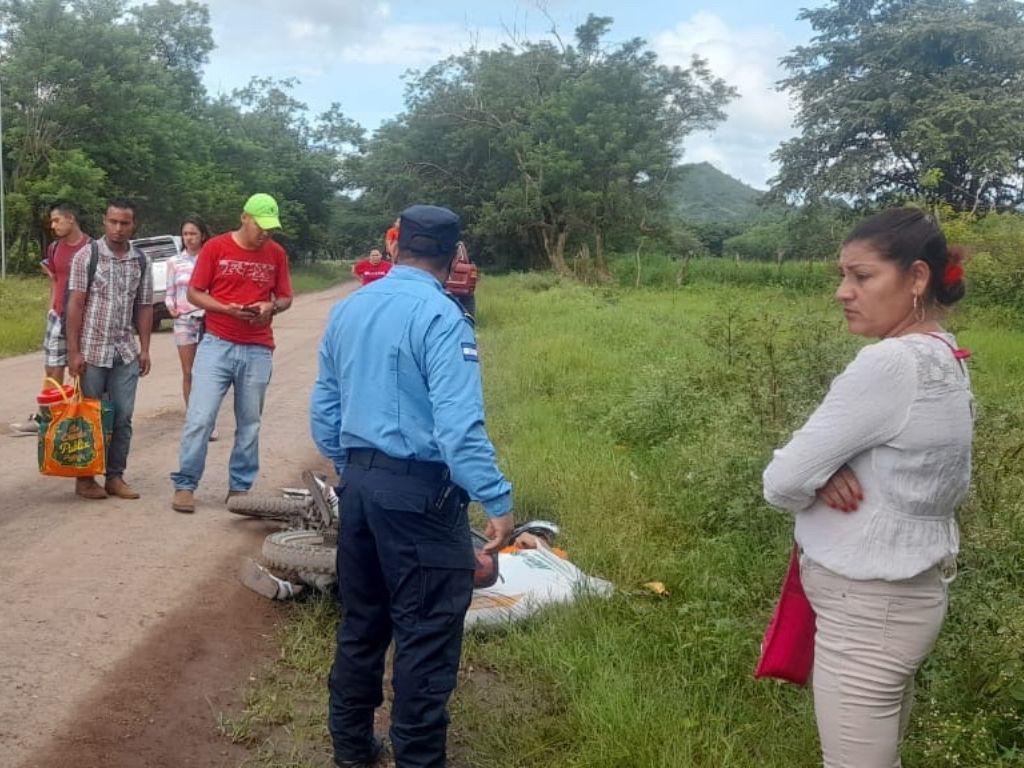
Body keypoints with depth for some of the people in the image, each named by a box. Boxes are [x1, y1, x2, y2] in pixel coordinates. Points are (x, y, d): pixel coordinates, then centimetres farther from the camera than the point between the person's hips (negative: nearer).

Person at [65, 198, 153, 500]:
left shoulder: (141, 261, 6)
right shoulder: (87, 255, -4)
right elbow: (75, 305, -7)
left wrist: (144, 349, 6)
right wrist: (73, 351, -11)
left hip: (126, 353, 3)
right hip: (91, 351, -3)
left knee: (122, 418, 5)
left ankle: (115, 477, 17)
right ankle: (85, 478, 16)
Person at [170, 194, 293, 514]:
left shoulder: (276, 253, 6)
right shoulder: (216, 247, -1)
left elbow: (285, 298, 13)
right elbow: (193, 293, 1)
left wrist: (271, 307, -10)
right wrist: (226, 308, -15)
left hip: (258, 351, 2)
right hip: (217, 345, -2)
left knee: (249, 423, 7)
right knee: (200, 418, -5)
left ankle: (240, 488, 18)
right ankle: (185, 484, 7)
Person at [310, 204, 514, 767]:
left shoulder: (347, 310, 9)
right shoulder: (440, 317, -16)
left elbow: (323, 410, 15)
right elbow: (459, 425, -24)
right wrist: (497, 500, -21)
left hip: (358, 483, 8)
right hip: (419, 493, -8)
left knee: (362, 621, 20)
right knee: (426, 635, 3)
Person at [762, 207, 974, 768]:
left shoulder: (889, 364, -25)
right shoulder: (947, 362, 4)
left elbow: (781, 482, -23)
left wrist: (818, 480, 0)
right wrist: (830, 477, -9)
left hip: (866, 610, -9)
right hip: (914, 593, 9)